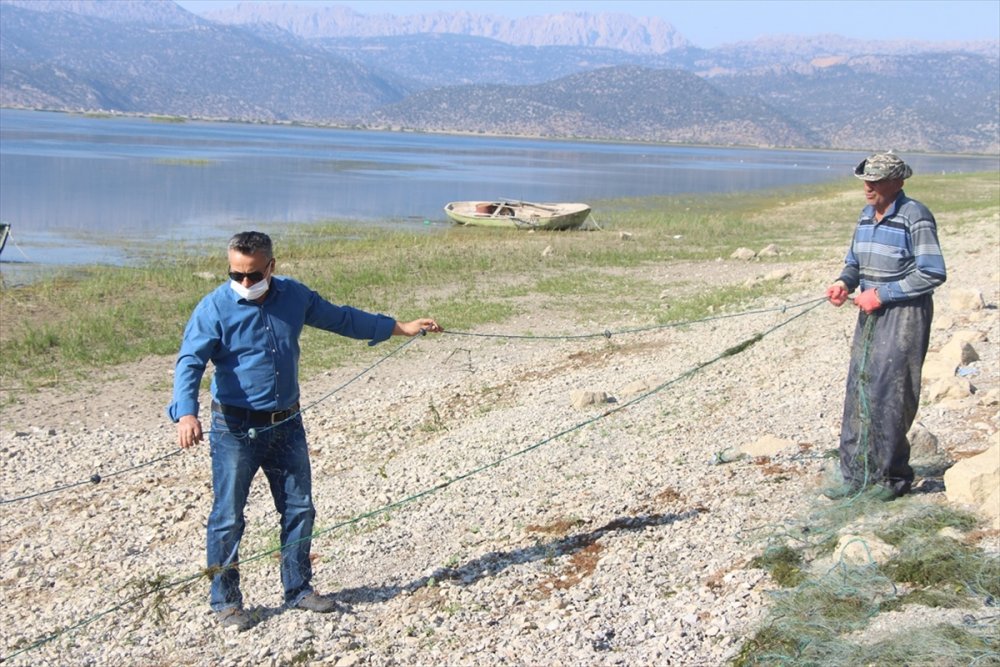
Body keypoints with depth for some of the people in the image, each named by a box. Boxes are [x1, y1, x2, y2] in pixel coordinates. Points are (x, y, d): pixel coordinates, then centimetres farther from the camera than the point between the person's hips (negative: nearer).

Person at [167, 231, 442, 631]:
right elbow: (190, 362, -21)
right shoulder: (214, 308, -13)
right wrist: (186, 413, -39)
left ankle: (298, 590, 28)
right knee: (228, 516, 0)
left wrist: (400, 328, 20)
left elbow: (340, 318, 16)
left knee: (299, 508, 12)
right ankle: (225, 601, 15)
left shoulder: (293, 296, 2)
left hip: (287, 424, 5)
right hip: (235, 428, -5)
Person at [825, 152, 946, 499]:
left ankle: (892, 477, 6)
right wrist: (844, 282, -3)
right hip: (871, 315, 8)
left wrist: (882, 294, -17)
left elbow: (933, 274, -16)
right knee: (858, 392, 6)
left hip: (905, 316, -8)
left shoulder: (915, 217, -13)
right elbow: (855, 261, 20)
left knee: (889, 397, -7)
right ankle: (856, 475, 13)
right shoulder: (867, 215, 11)